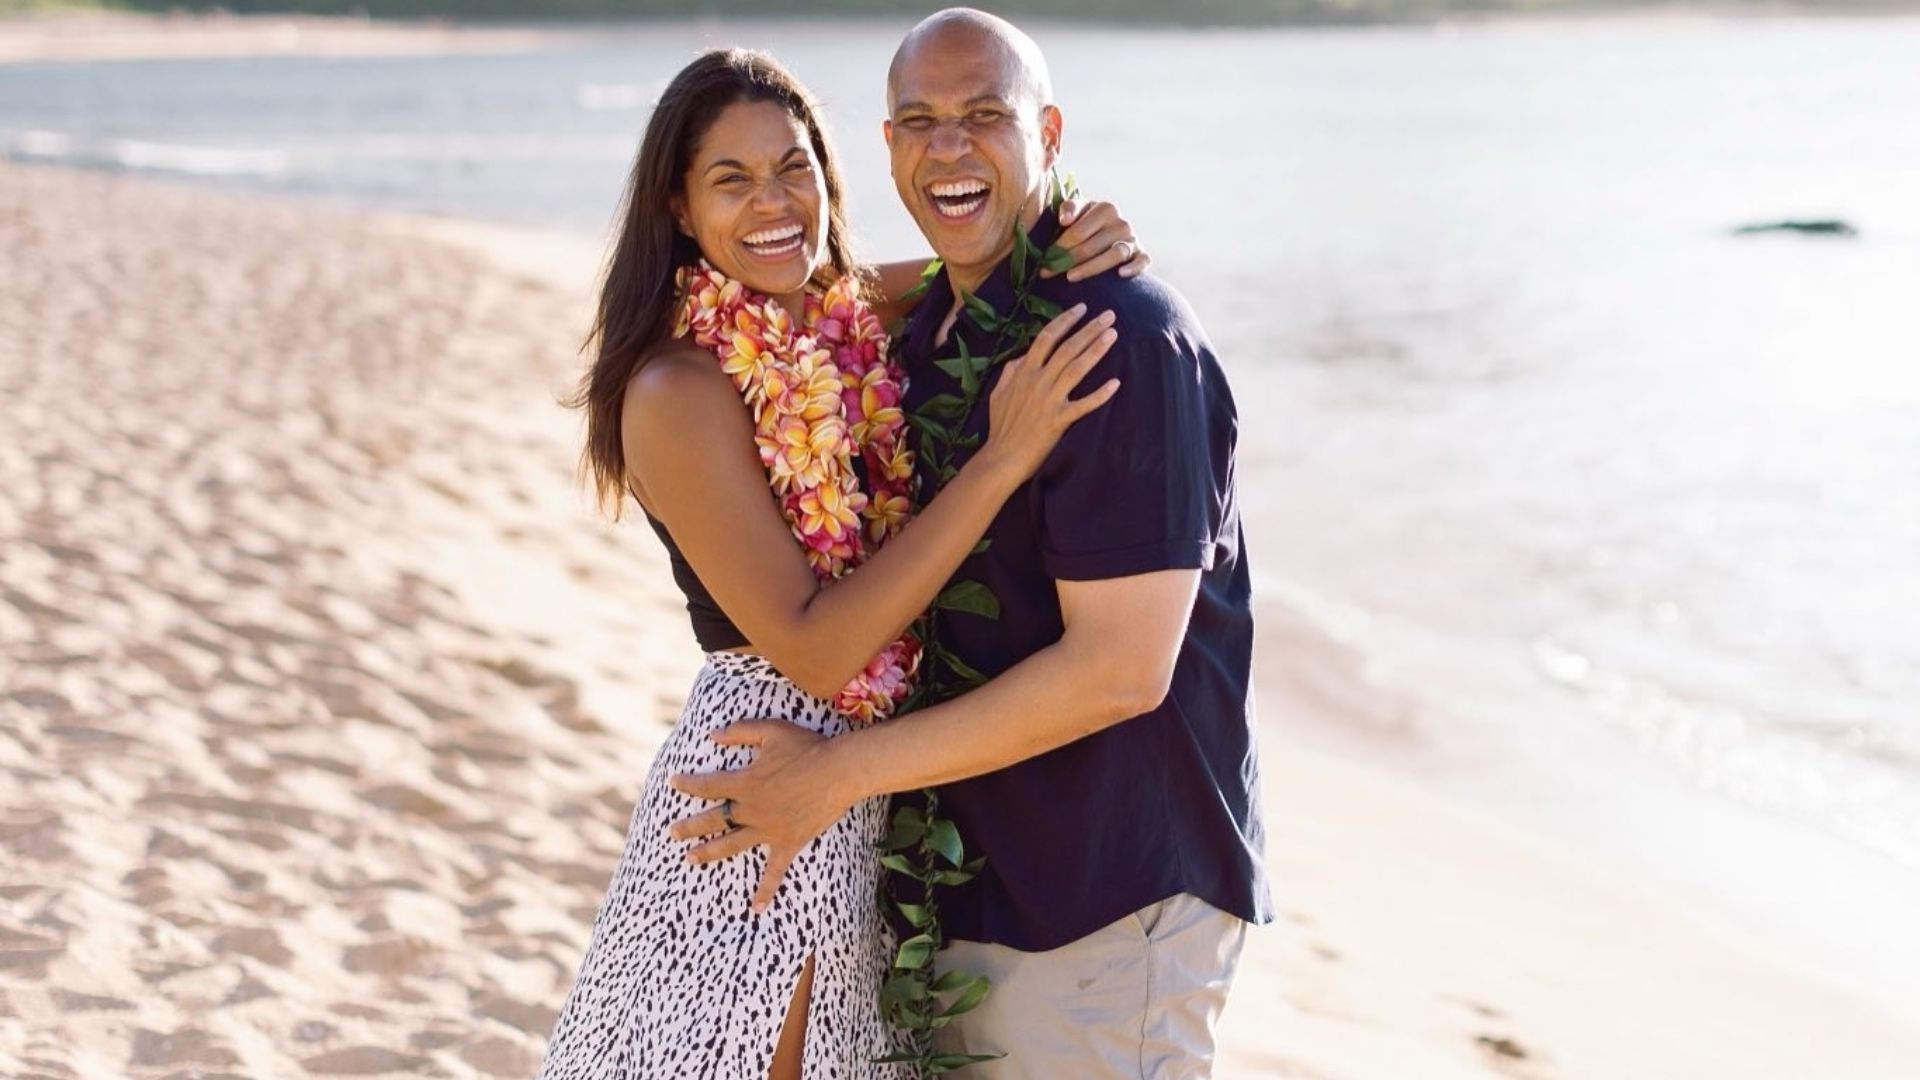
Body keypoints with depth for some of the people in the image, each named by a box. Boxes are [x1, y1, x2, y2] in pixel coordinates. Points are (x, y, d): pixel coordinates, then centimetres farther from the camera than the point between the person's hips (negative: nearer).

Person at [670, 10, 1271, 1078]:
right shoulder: (927, 330, 9)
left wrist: (843, 772, -17)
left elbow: (1119, 668, -22)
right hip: (968, 878, 8)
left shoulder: (1126, 337, -18)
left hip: (1111, 902, -8)